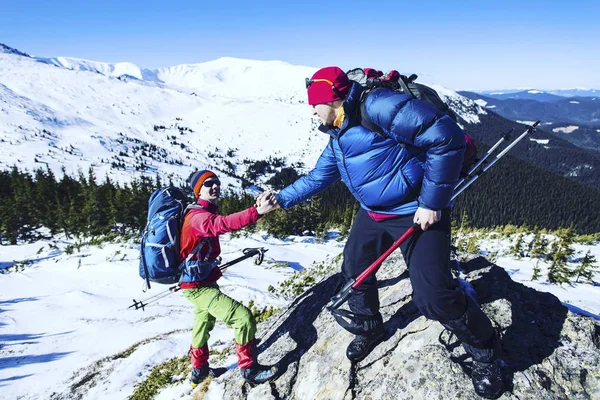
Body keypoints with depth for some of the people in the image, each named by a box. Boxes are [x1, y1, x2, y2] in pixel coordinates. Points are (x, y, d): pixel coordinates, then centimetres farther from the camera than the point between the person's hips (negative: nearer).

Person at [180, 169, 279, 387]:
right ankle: (249, 369, 2)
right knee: (243, 317, -15)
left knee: (204, 322, 28)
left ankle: (199, 369, 49)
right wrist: (257, 211, -59)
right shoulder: (198, 216, -27)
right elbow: (223, 224, -47)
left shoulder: (205, 214, 9)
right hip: (198, 286, -11)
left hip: (202, 281, 11)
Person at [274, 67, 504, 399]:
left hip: (418, 213, -9)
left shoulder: (378, 107, -23)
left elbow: (447, 137, -27)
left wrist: (432, 201, -23)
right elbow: (317, 178, 22)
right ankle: (369, 330, 43)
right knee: (354, 270, 16)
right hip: (372, 214, 9)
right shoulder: (338, 137, 8)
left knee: (433, 296, -14)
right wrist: (281, 199, 20)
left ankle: (486, 353, 15)